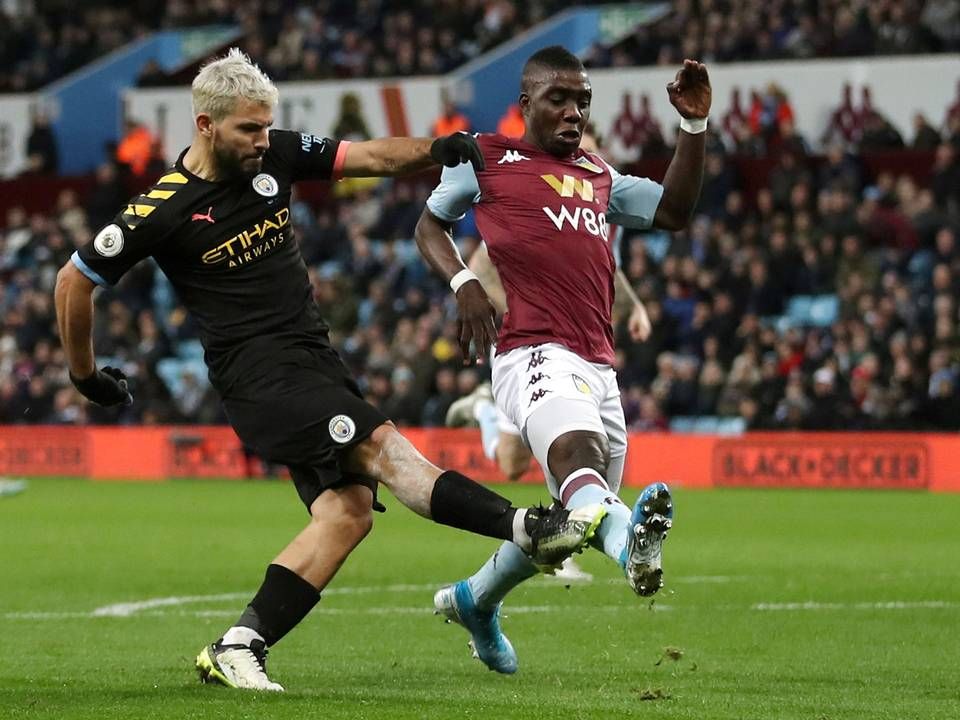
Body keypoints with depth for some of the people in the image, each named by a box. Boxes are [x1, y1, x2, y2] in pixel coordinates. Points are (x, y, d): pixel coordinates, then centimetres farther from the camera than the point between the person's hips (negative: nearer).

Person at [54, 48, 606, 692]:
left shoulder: (277, 156, 6)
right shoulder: (163, 211, -9)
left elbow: (373, 157, 8)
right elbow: (74, 282, 1)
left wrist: (440, 149, -11)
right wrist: (87, 376, 11)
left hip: (315, 360, 7)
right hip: (257, 368, -7)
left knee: (349, 509, -8)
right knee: (381, 446, -23)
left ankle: (238, 649, -7)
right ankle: (528, 529, -30)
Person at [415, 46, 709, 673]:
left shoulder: (599, 178, 28)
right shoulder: (488, 158, 12)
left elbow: (674, 212, 24)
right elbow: (430, 224, 19)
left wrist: (694, 125, 16)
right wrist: (464, 282, 0)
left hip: (599, 367, 8)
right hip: (534, 354, -8)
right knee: (577, 453, -37)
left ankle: (474, 600, 37)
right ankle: (631, 542, -69)